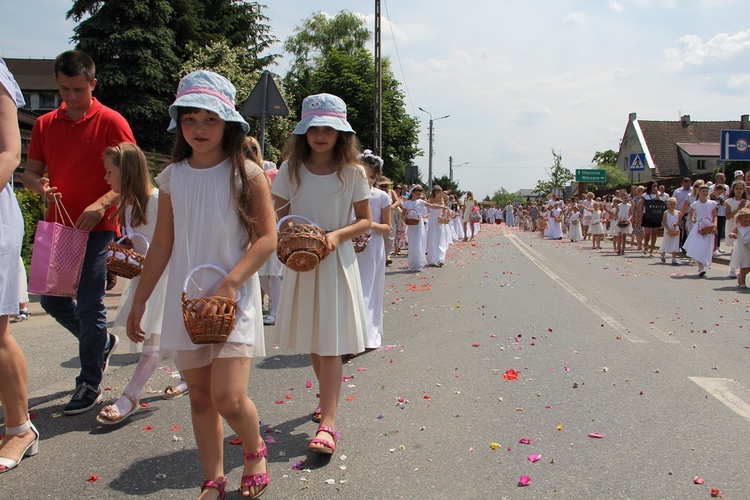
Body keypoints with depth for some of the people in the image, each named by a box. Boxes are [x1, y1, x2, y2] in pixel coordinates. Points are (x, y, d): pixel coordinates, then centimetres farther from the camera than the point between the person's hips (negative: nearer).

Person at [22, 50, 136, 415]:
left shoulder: (111, 122, -7)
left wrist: (101, 205, -23)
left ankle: (90, 385, 12)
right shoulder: (45, 125, 9)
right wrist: (40, 186, -10)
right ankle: (101, 342, 38)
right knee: (51, 299, 14)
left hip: (96, 228, -6)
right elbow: (30, 171, 13)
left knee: (89, 305, -3)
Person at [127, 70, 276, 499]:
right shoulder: (173, 177, 6)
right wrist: (139, 301, 12)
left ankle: (255, 448, 21)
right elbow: (162, 244, 10)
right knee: (200, 396, 10)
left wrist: (230, 283, -18)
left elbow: (267, 237, -9)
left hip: (234, 299, -4)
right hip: (186, 299, 4)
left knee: (229, 398, -11)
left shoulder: (247, 174, -5)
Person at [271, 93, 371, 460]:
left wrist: (337, 235, -17)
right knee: (311, 342, 14)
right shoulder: (291, 169, 2)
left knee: (330, 344, -7)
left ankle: (327, 423, -6)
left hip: (337, 261, -3)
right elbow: (277, 215, 6)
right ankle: (328, 396, 37)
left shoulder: (352, 172, -2)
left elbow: (365, 220, 1)